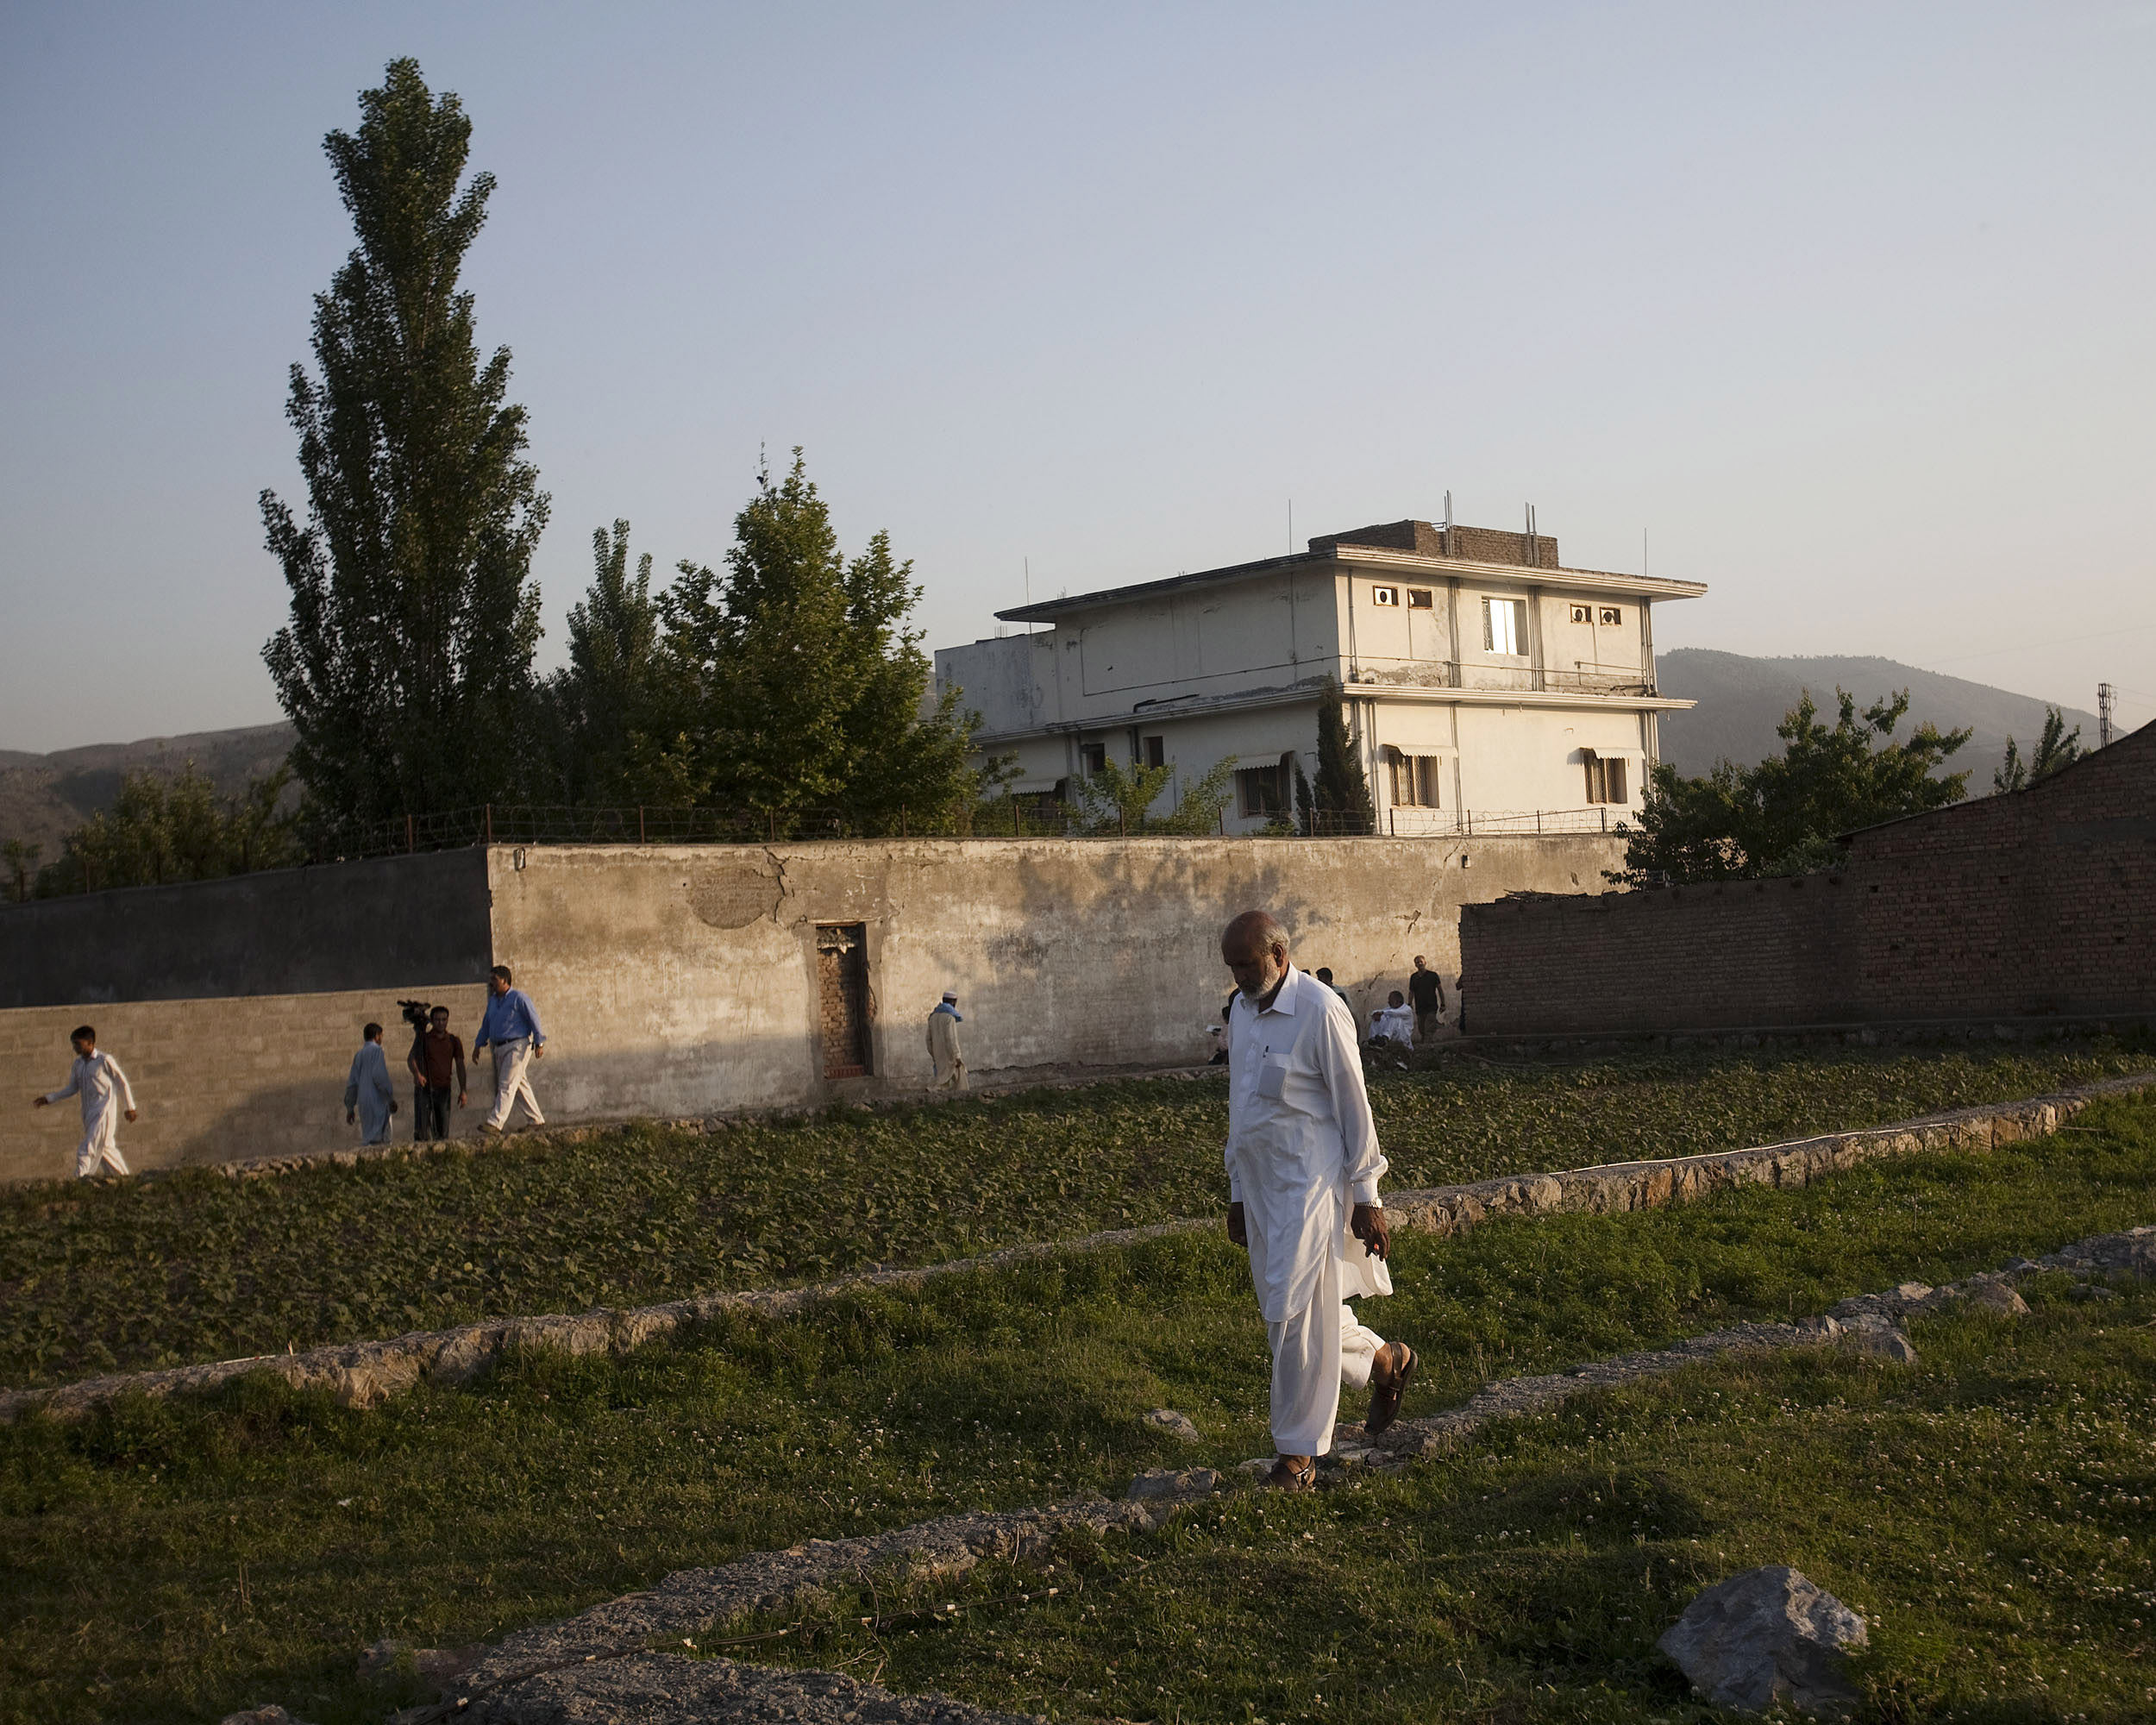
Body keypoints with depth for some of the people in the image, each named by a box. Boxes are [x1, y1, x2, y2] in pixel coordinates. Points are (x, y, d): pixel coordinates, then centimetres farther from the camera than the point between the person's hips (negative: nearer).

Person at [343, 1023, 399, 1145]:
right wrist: (391, 1098, -17)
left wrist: (350, 1108, 20)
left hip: (363, 1103, 8)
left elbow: (352, 1083, 17)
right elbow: (379, 1075, -18)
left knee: (368, 1137, 10)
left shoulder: (359, 1055, 18)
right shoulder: (376, 1050, -5)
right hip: (377, 1100, -8)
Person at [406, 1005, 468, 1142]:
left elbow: (460, 1066, 10)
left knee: (442, 1131, -1)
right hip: (424, 1089, -2)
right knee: (422, 1129, -10)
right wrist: (417, 1074, -28)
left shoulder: (454, 1041, 11)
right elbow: (411, 1059, -7)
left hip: (443, 1089, 2)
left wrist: (463, 1091, 1)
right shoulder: (423, 1038, 4)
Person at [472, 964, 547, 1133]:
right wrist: (478, 1045, 22)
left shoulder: (519, 997, -8)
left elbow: (534, 1019, -8)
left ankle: (495, 1122, -22)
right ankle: (537, 1120, 16)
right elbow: (486, 1024, 24)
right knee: (520, 1085, 10)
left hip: (517, 1046, -8)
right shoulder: (493, 1000, 16)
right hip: (500, 1048, 8)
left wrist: (539, 1043, -11)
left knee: (507, 1085, -14)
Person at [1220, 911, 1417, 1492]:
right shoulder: (1243, 1009, 10)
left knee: (1296, 1316, -7)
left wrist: (1366, 1198, -11)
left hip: (1310, 1183, -8)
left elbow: (1354, 1109, -12)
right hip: (1261, 1183, 8)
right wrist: (1237, 1193, 18)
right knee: (1285, 1311, 14)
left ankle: (1298, 1452, 4)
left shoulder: (1320, 1012, -15)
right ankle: (1386, 1360, 37)